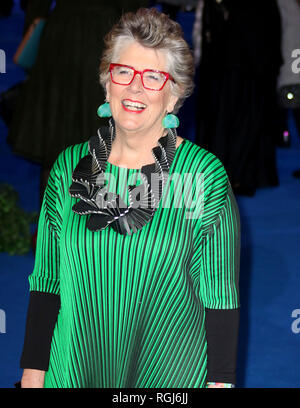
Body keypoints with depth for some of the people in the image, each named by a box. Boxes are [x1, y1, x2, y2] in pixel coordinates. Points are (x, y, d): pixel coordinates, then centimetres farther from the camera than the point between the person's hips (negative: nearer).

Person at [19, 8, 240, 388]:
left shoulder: (205, 174, -11)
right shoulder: (70, 166, -2)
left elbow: (221, 292, -8)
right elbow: (47, 277, 3)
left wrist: (220, 381, -9)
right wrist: (33, 370, 1)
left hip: (171, 371, -2)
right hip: (75, 367, 3)